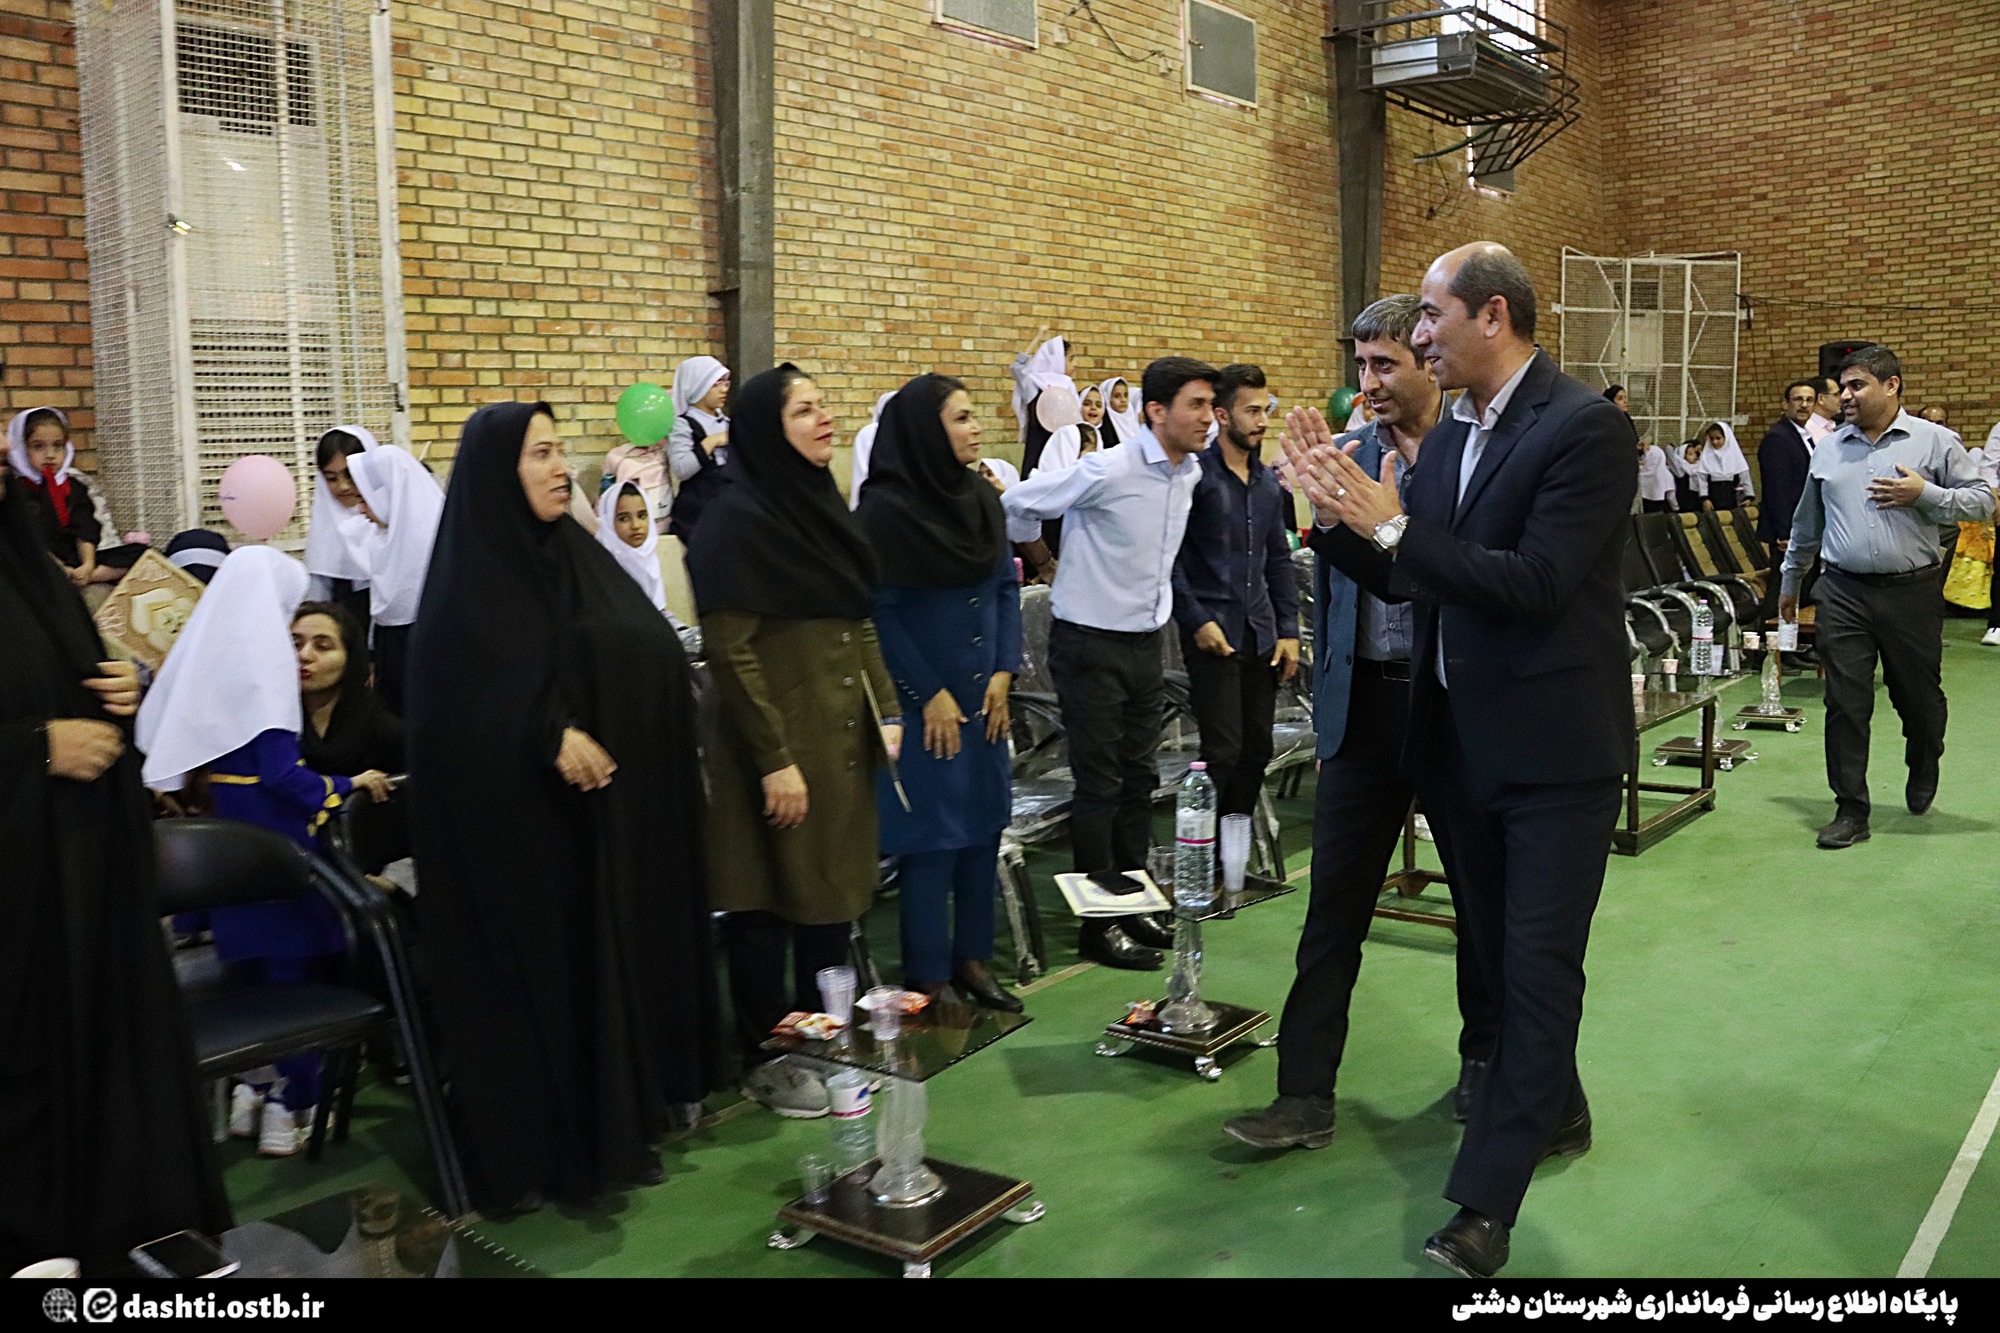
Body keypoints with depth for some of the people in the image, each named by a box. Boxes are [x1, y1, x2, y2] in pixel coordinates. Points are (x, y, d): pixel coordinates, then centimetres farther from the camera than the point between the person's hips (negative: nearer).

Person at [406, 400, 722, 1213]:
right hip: (516, 813, -8)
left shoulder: (579, 557, 12)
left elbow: (658, 658, 13)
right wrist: (548, 735, -29)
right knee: (532, 973, 1)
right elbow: (461, 697, -19)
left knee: (615, 959, 14)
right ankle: (525, 1152, 14)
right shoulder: (467, 583, -10)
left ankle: (613, 1128, 28)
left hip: (613, 806, 8)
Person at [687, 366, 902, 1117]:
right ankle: (767, 1060, 19)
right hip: (782, 748, -8)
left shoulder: (823, 506, 11)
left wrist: (886, 711, 8)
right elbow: (729, 650, -18)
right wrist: (775, 759, -19)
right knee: (770, 905, 4)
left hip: (843, 740, 8)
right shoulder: (737, 521, -14)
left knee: (833, 894, 16)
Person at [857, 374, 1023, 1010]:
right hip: (924, 701, -6)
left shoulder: (983, 497, 6)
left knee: (983, 824, 11)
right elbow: (882, 610, -13)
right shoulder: (885, 508, -13)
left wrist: (1003, 672, 0)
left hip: (985, 695, 6)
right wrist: (930, 695, -13)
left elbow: (1007, 587, 10)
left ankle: (972, 957, 25)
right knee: (932, 835, 1)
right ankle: (929, 978, 14)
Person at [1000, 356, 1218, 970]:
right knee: (1101, 786, 0)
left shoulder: (1190, 473, 5)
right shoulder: (1108, 470, -19)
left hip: (1145, 642, 7)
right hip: (1091, 644, -7)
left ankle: (1131, 902, 28)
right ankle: (1100, 925, 11)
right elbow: (1019, 505, -11)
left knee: (1139, 779, 14)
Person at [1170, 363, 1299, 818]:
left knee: (1257, 749, 10)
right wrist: (1196, 621, -14)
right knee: (1223, 753, -6)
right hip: (1214, 634, -6)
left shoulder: (1269, 482, 13)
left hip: (1262, 637, 6)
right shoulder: (1194, 474, -8)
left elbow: (1279, 559, 17)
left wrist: (1289, 630, 11)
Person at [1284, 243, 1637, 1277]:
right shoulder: (1449, 437, 8)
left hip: (1555, 750, -8)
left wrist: (1393, 525, -25)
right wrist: (1341, 517, -9)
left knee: (1538, 967, -1)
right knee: (1499, 952, 20)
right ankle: (1554, 1109, 42)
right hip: (1461, 743, 8)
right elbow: (1403, 579, 8)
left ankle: (1485, 1204, 3)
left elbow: (1536, 584, -24)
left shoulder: (1584, 428, -15)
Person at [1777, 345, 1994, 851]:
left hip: (1911, 593, -2)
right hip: (1843, 594, 2)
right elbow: (1807, 523, 21)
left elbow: (1981, 501, 0)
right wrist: (1790, 581, 26)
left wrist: (1925, 495, -15)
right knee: (1845, 704, -2)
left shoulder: (1934, 442, 1)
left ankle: (1923, 768, 42)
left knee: (1918, 695, 11)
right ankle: (1851, 810, 6)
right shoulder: (1829, 449, 11)